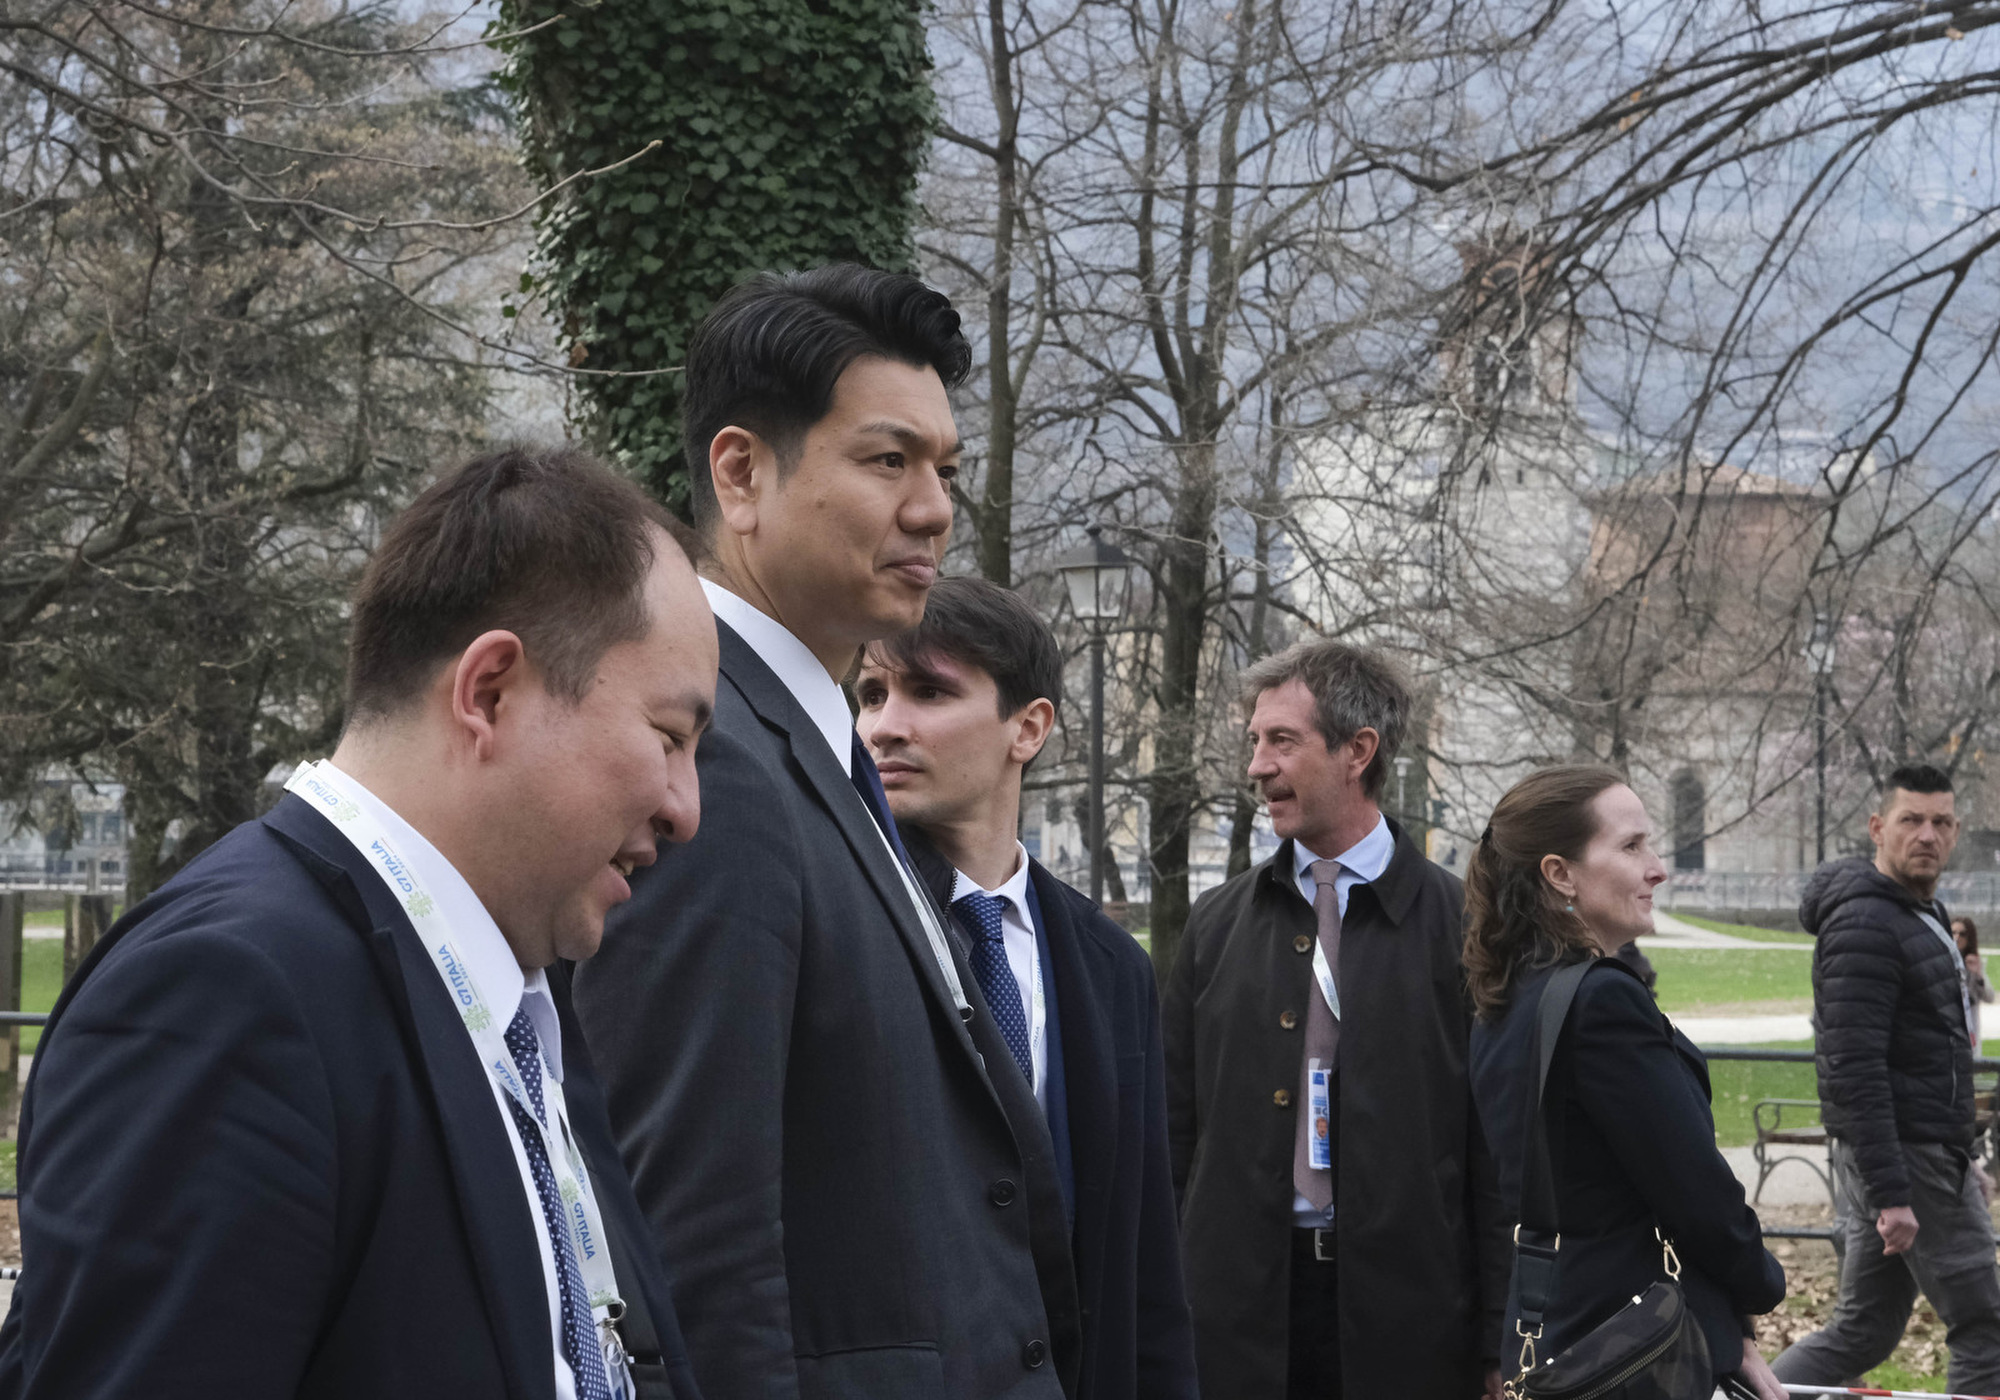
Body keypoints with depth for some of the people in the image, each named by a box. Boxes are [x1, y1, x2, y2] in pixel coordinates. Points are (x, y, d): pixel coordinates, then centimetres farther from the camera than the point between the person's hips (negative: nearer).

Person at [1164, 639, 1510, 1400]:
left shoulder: (1456, 923, 0)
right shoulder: (1218, 923, 10)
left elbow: (1497, 1147, -1)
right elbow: (1174, 1131, 12)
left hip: (1408, 1319, -3)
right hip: (1240, 1312, 3)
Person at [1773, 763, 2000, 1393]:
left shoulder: (1924, 915, 17)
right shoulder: (1864, 925, -16)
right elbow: (1853, 1070, -23)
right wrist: (1890, 1194, -26)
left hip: (1929, 1150, 10)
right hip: (1905, 1158, -10)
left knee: (1861, 1333, 12)